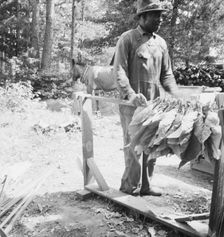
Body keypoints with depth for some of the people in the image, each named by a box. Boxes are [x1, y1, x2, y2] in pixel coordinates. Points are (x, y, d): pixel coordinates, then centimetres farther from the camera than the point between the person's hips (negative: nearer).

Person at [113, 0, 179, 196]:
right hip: (132, 103, -5)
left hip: (154, 103, 6)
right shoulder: (128, 39, -3)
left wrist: (176, 95, 1)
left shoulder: (161, 43, 14)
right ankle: (130, 185, 13)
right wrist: (131, 94, -25)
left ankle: (145, 185, 20)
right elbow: (119, 70, -10)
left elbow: (166, 74, 16)